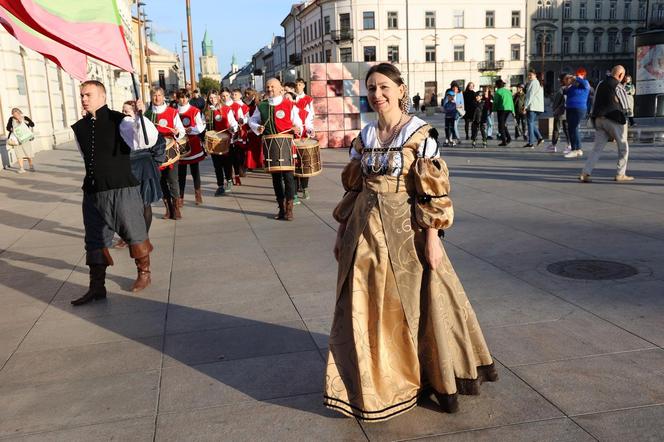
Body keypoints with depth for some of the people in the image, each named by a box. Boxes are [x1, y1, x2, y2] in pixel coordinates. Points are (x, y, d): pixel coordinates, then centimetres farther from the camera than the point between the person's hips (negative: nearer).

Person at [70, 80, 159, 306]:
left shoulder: (119, 121, -9)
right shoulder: (79, 128, 9)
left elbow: (149, 140, -23)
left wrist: (141, 116, -34)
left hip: (122, 189, -6)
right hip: (92, 191, 6)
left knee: (134, 234, 8)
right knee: (94, 239, 10)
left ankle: (143, 273, 30)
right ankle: (96, 287, 20)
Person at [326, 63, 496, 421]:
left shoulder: (421, 135, -8)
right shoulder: (364, 137, 7)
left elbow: (433, 191, -11)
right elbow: (352, 187, 12)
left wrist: (432, 237, -15)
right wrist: (343, 232, 12)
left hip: (405, 229, -4)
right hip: (367, 230, 5)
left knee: (416, 303, 7)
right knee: (368, 308, 9)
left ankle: (437, 378, 29)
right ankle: (377, 382, 27)